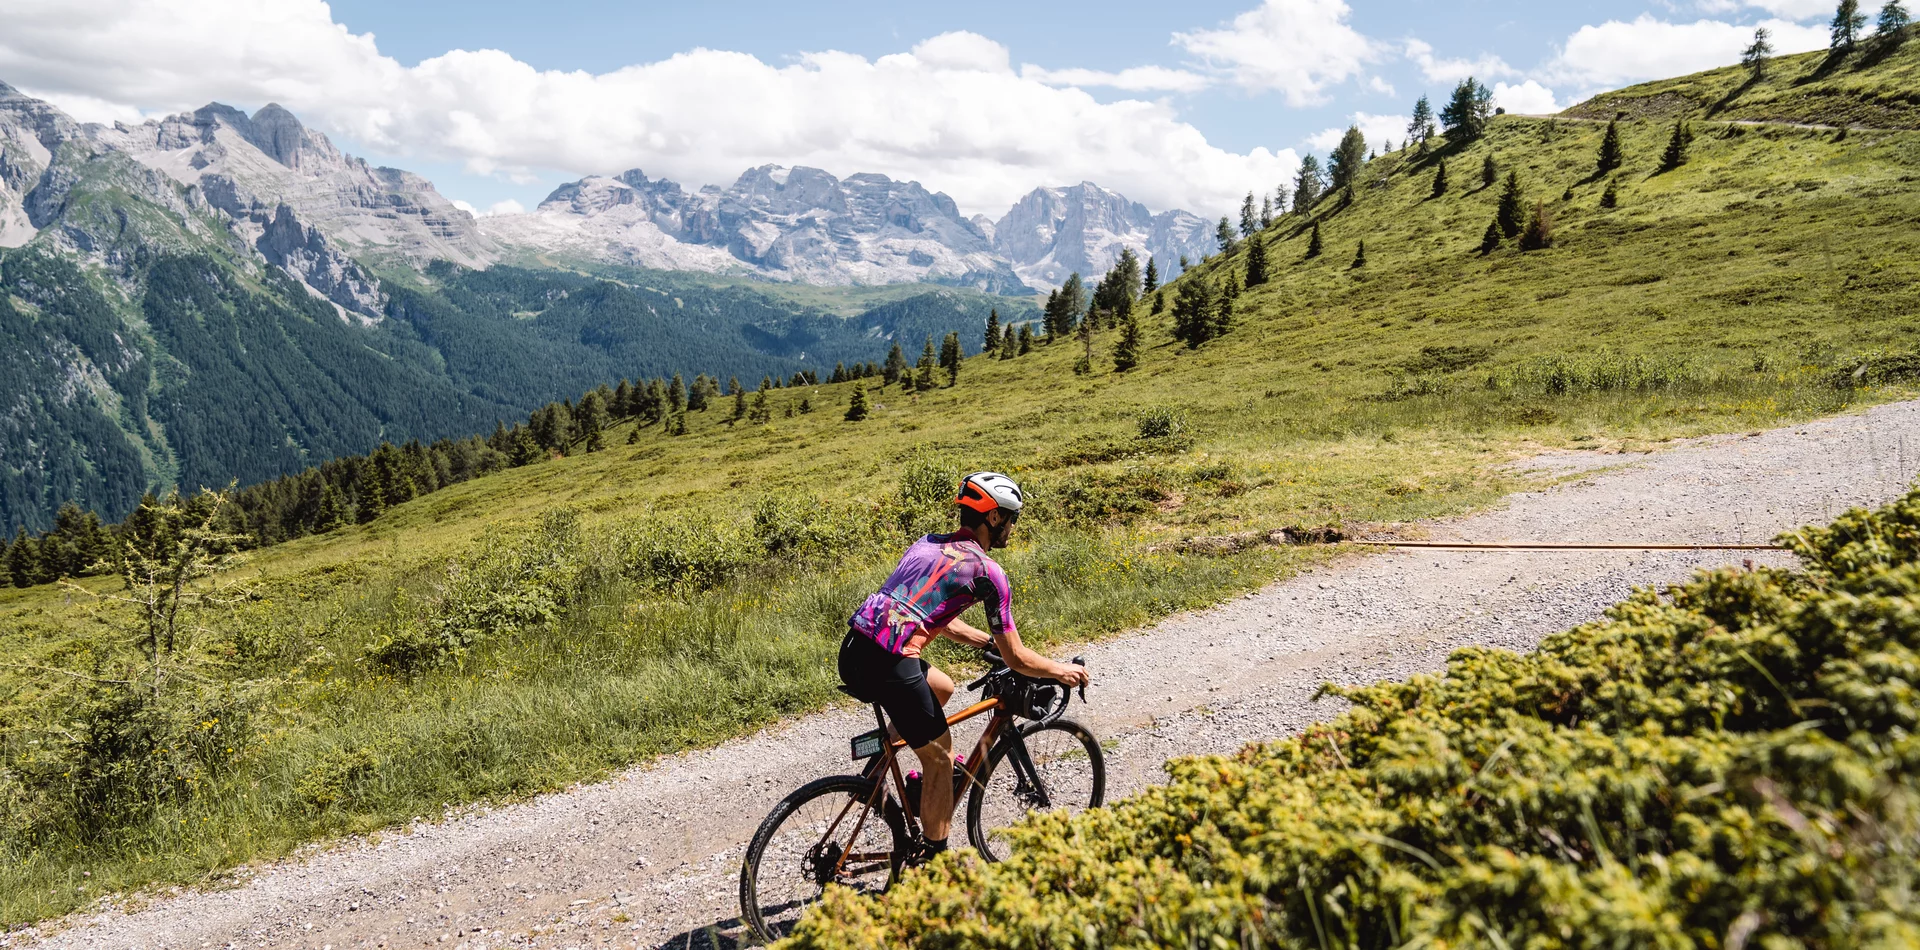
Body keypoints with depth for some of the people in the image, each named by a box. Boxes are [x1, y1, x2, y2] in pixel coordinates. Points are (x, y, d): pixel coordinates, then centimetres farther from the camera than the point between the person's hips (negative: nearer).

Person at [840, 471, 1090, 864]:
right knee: (940, 758, 12)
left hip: (853, 653, 8)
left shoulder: (927, 544, 21)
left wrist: (991, 641, 39)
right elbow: (1016, 659, 4)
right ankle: (935, 860, 22)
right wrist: (1062, 671, 20)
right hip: (887, 665, -8)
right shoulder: (987, 572, -1)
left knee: (942, 688, 31)